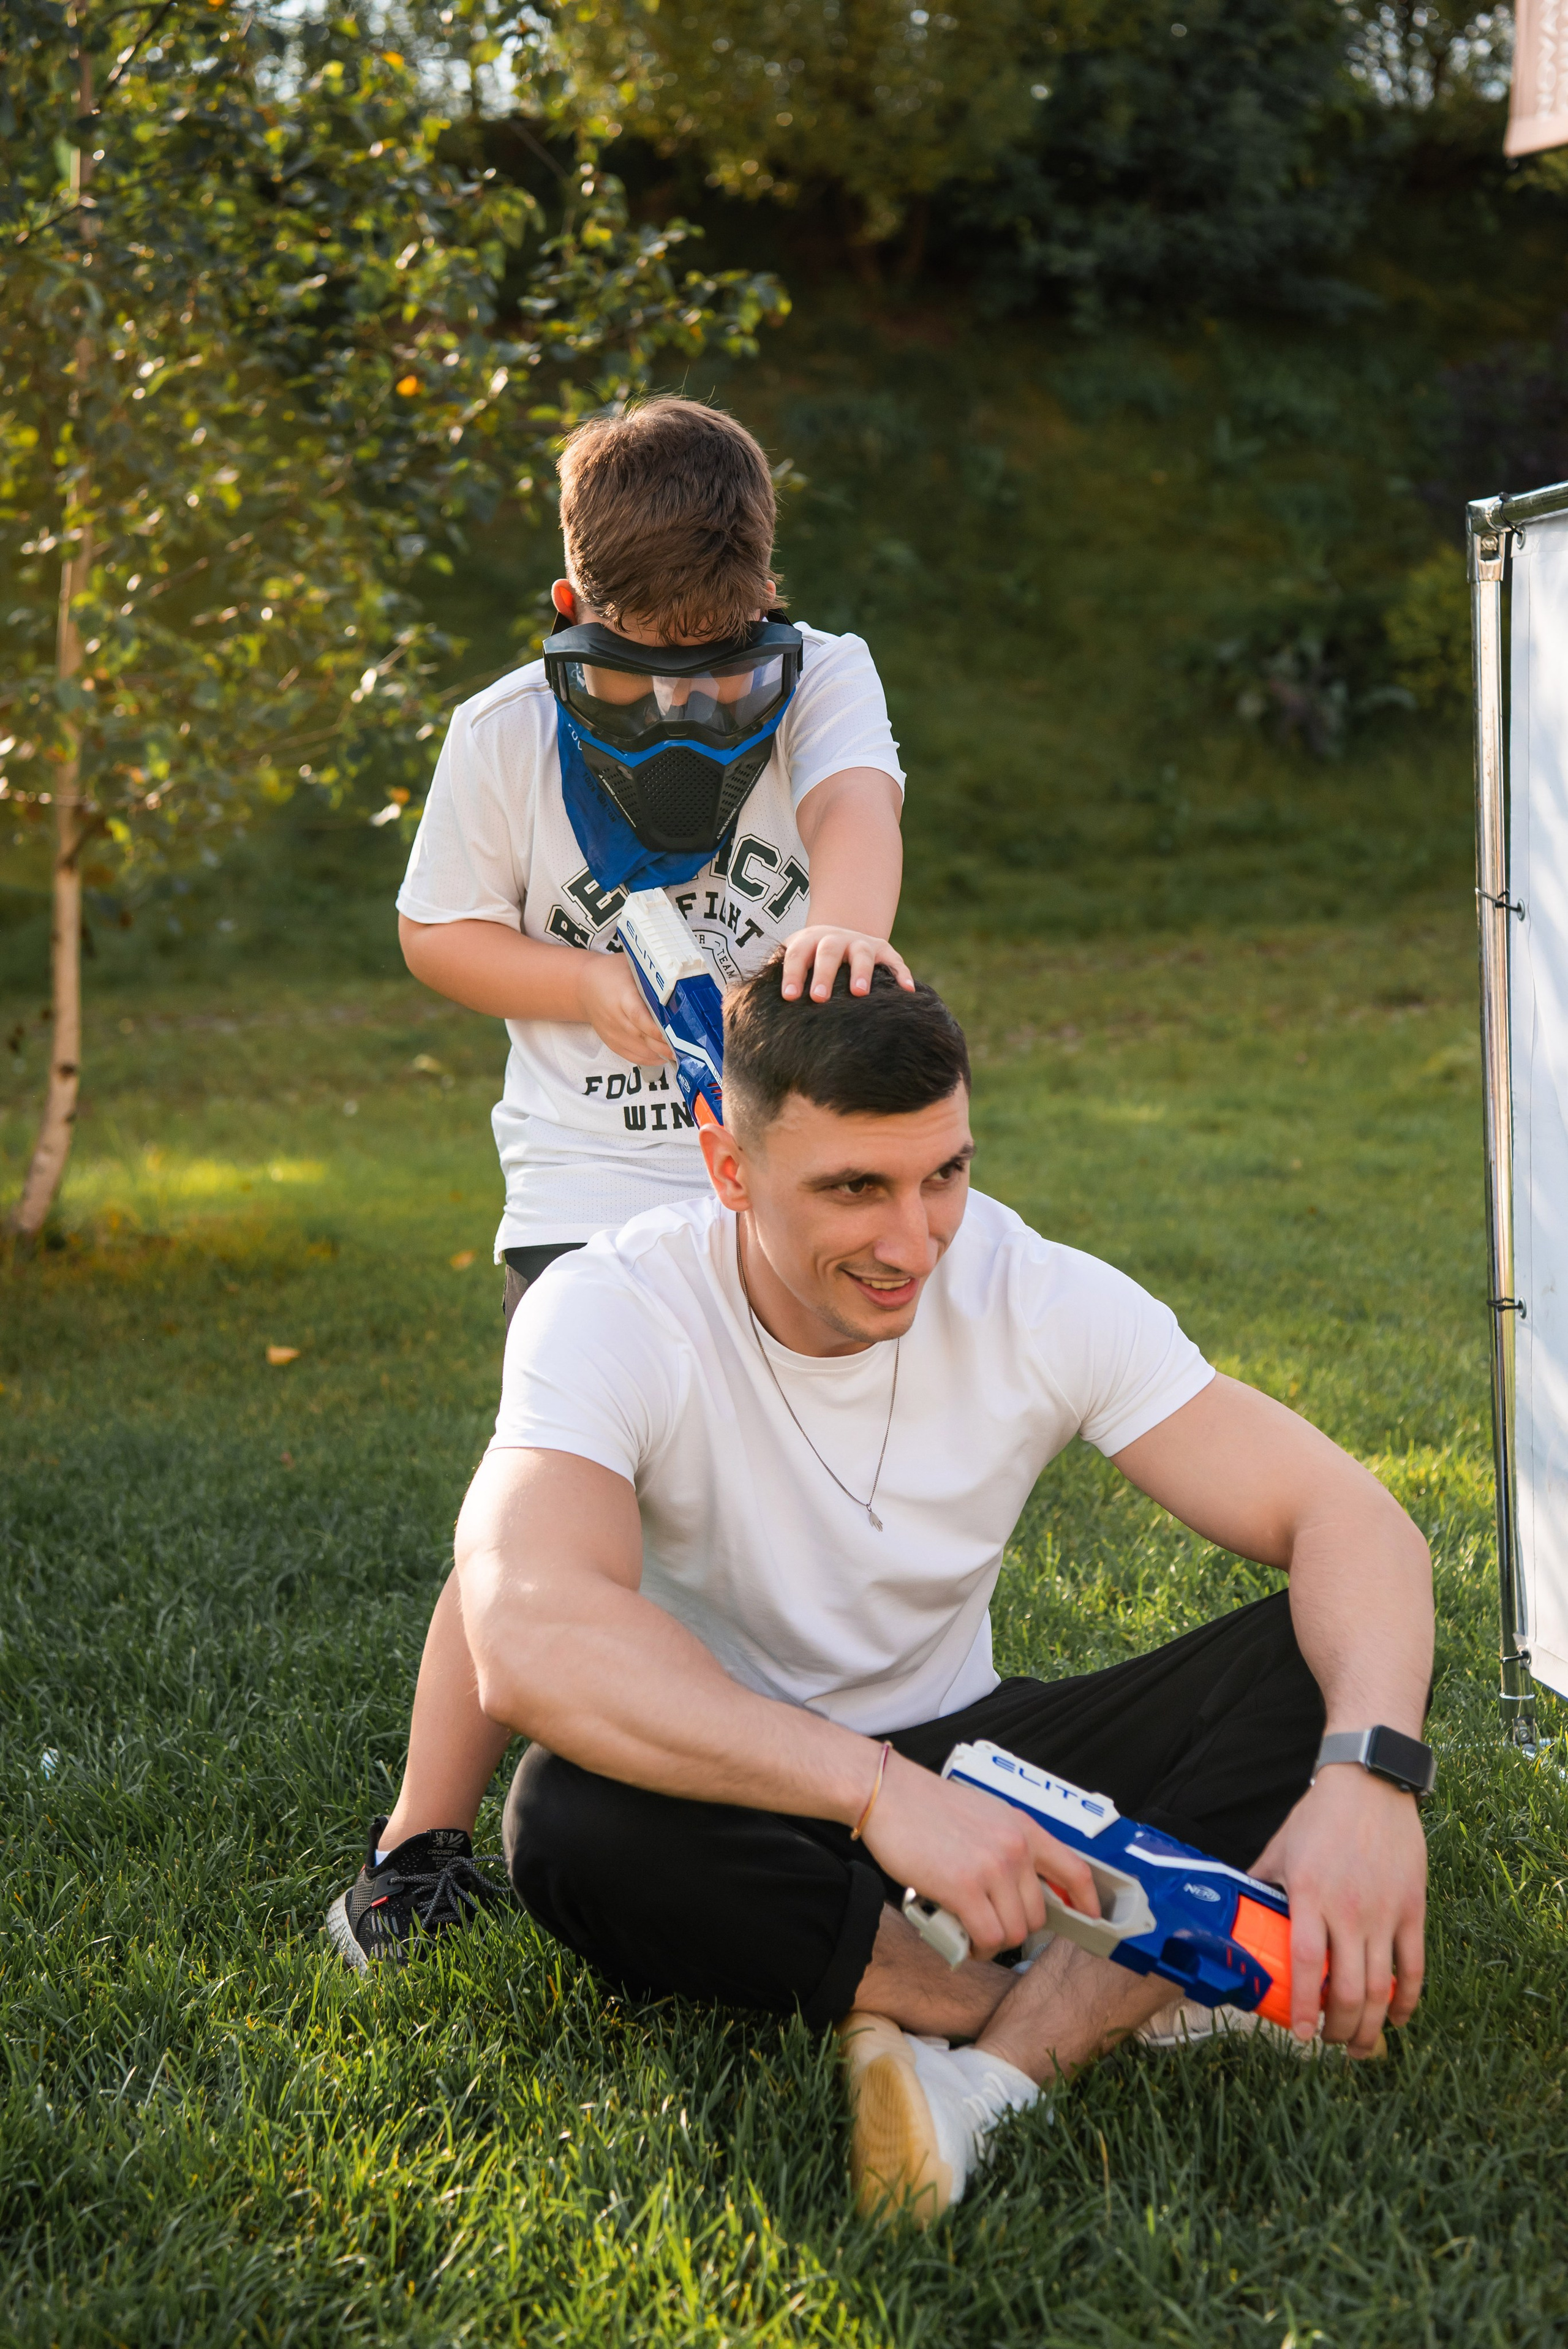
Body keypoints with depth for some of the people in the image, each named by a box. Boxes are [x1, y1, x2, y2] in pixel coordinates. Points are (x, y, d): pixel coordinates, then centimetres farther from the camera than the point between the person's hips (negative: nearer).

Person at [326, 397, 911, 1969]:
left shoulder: (824, 677, -5)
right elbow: (434, 931, 6)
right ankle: (421, 1842, -2)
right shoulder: (504, 735, -4)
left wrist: (846, 919, -51)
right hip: (587, 1191, -1)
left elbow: (853, 802, -27)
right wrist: (589, 986, -13)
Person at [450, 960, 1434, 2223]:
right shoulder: (610, 1314, -22)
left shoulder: (1038, 1296, -12)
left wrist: (1366, 1771, -36)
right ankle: (1102, 2009, -21)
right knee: (573, 1818, -38)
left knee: (1338, 1655, -19)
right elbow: (530, 1643, -40)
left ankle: (994, 2071, -31)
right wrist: (878, 1788, -48)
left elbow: (1351, 1518, -16)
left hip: (962, 1767, 3)